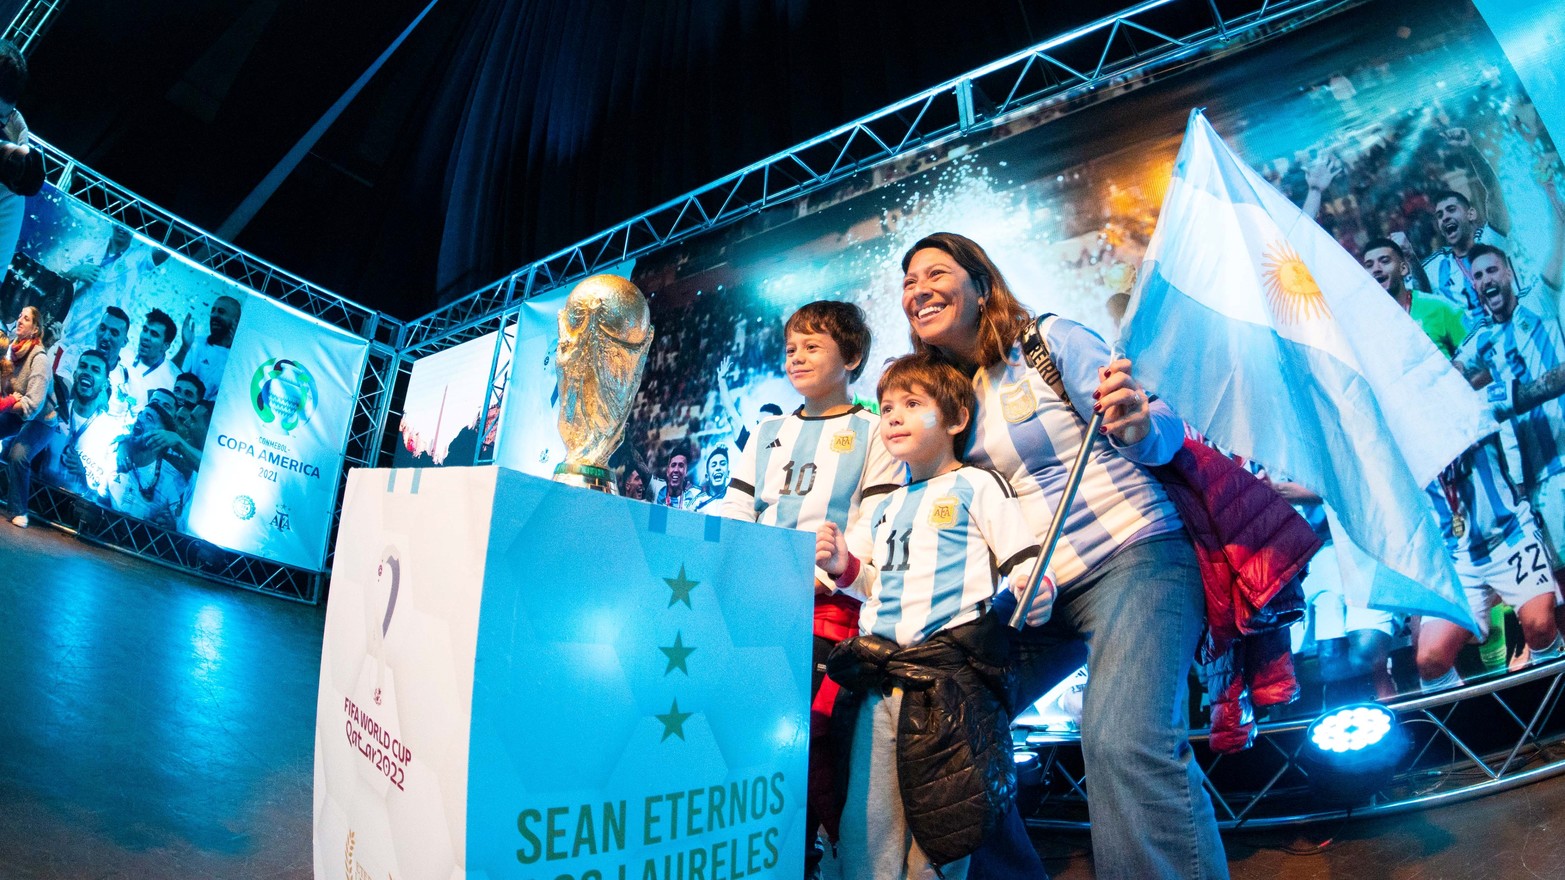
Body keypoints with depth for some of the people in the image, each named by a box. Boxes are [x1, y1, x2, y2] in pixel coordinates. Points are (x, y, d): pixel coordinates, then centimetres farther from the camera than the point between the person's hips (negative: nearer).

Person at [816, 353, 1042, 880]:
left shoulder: (977, 486, 4)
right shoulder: (886, 506, 22)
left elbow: (1025, 565, -2)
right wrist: (844, 567, 6)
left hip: (951, 671, -5)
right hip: (882, 676, 6)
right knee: (865, 829, 6)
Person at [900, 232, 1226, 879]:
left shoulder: (1049, 340, -4)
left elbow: (1162, 433, -8)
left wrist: (1140, 425, -32)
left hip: (1133, 561, -6)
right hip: (1035, 587, 7)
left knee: (1125, 741, -29)